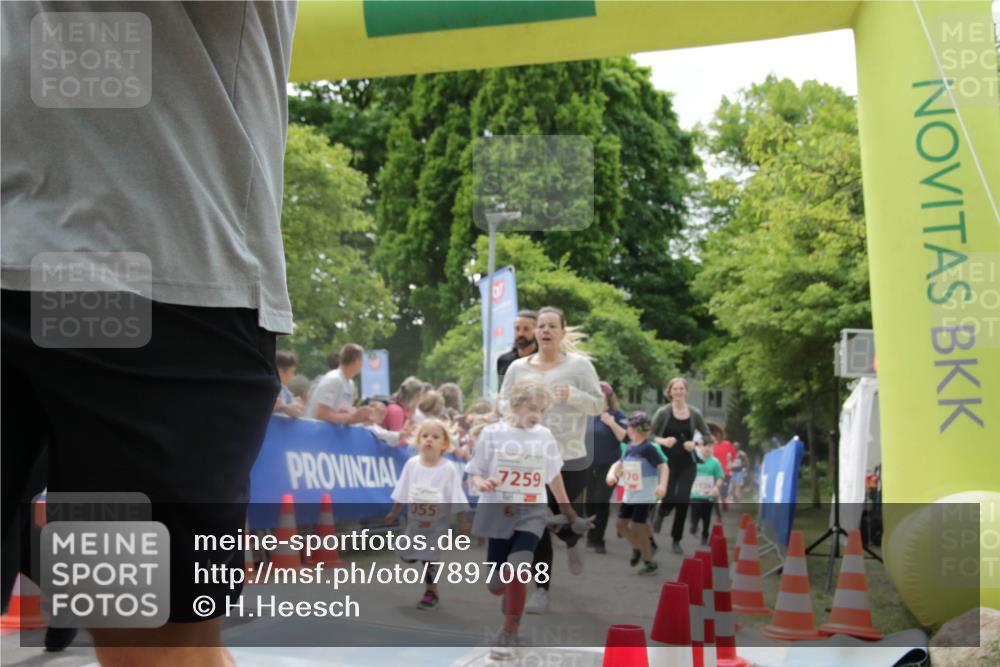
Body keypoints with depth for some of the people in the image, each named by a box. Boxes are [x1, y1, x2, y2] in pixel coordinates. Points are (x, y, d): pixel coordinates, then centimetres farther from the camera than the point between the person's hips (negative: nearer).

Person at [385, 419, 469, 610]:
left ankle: (431, 593, 18)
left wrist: (463, 522, -12)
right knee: (406, 555, 12)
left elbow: (457, 499, -14)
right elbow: (402, 492, 3)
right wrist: (394, 513, 10)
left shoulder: (449, 469, -20)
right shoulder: (411, 464, -10)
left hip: (438, 523, -4)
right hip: (414, 520, 4)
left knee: (430, 558, -3)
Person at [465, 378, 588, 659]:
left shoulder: (545, 436, 2)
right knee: (497, 585, 5)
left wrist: (571, 515, 19)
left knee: (516, 573, -21)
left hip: (531, 514, 0)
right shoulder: (492, 433, -5)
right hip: (498, 514, 0)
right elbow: (473, 474, -1)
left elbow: (554, 478, 13)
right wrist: (482, 484, -24)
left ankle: (508, 634, -1)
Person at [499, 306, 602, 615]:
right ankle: (541, 589, 17)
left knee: (563, 520, 2)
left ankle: (573, 541, 41)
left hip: (571, 459, -2)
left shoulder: (579, 364, -3)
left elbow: (598, 405, -4)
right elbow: (502, 403, 11)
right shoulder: (518, 367, 5)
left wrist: (571, 396, -21)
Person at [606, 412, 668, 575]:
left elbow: (664, 466, -20)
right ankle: (637, 548, 33)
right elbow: (619, 464, 13)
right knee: (621, 524, 9)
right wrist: (612, 474, -8)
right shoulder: (629, 448, 6)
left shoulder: (649, 448, -16)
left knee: (637, 528, -6)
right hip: (629, 495, 7)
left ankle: (650, 563, 8)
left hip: (645, 496, -7)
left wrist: (662, 485, -35)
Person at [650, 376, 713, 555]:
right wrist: (663, 441, -21)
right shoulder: (663, 412, -6)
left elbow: (707, 435, 9)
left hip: (687, 464, 2)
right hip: (668, 462, -2)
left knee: (683, 500, -3)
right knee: (669, 498, -10)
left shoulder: (694, 413, 1)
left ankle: (676, 540, 14)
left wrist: (695, 443, -10)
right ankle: (661, 515, 30)